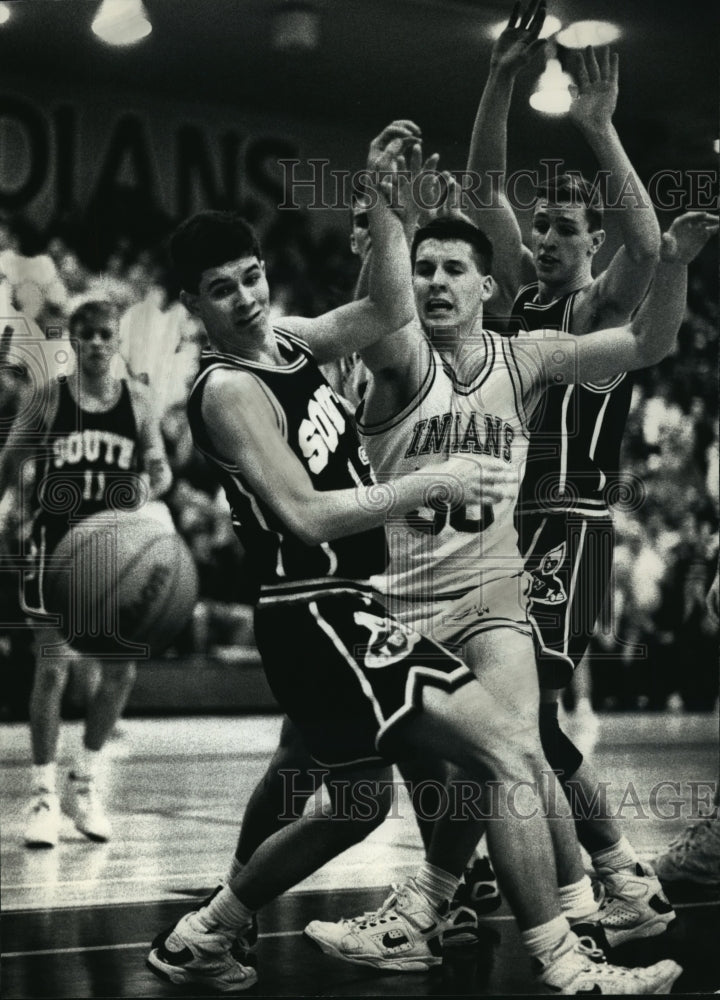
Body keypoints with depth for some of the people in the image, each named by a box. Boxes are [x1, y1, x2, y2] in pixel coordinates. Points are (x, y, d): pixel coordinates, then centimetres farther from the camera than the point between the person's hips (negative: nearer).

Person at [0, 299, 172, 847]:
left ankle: (86, 781, 21)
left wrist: (147, 486, -11)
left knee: (121, 670, 1)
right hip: (57, 548, -3)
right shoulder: (45, 397, -2)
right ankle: (44, 795, 6)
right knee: (53, 669, -5)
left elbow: (160, 470, 10)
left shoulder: (138, 401, 4)